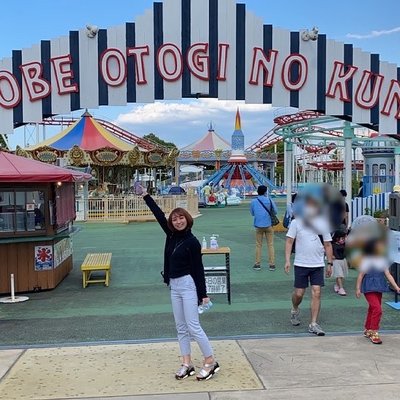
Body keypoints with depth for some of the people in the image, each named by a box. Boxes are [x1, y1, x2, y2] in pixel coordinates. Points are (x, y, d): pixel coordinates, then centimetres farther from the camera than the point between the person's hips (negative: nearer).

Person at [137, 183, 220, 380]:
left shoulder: (192, 242, -13)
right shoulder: (171, 235, 5)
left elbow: (198, 268, -12)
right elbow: (159, 214, 9)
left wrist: (203, 294, -13)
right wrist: (145, 196, 9)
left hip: (188, 285, -7)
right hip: (174, 285, 8)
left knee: (193, 326, -6)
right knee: (181, 327, 10)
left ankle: (211, 362, 6)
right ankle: (187, 364, 18)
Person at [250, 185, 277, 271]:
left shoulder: (253, 201, -3)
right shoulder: (269, 200, -5)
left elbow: (252, 213, 8)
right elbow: (275, 211, 1)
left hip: (258, 226, 1)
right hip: (268, 225, -1)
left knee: (258, 245, 10)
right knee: (270, 245, 6)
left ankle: (257, 264, 10)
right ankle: (272, 265, 7)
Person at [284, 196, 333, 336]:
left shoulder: (323, 223, 3)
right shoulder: (296, 222, -3)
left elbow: (327, 245, 9)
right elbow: (289, 241, -3)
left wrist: (330, 264, 8)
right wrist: (287, 260, -10)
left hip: (318, 265, 2)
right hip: (301, 264, -1)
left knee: (316, 293, -4)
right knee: (299, 293, 4)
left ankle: (313, 324, 5)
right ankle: (295, 310, 37)